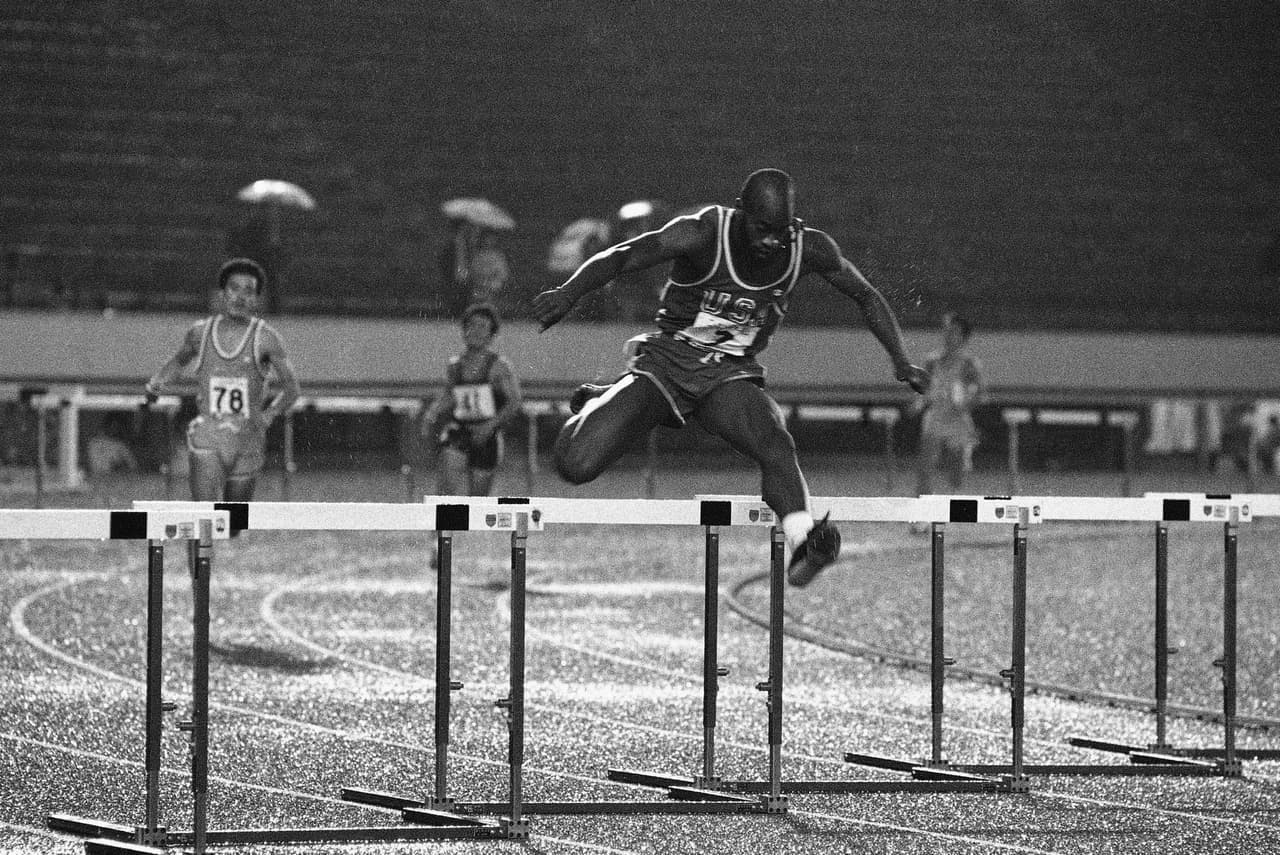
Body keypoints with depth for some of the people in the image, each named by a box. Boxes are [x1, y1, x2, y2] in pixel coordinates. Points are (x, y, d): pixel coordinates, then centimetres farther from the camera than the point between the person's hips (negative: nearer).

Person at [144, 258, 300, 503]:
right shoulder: (200, 332, 4)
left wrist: (269, 415, -12)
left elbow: (290, 389, 1)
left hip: (247, 439, 0)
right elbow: (178, 361, 25)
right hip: (207, 437, 0)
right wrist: (157, 384, 9)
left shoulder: (266, 338, -3)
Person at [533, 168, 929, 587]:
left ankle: (802, 544, -45)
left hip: (730, 374, 2)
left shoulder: (809, 249, -7)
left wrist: (901, 361, 0)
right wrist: (568, 293, -44)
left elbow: (867, 298, 9)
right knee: (576, 465, -14)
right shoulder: (703, 234, -19)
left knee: (775, 444, -33)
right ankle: (597, 406, 19)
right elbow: (620, 257, -26)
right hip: (666, 362, -2)